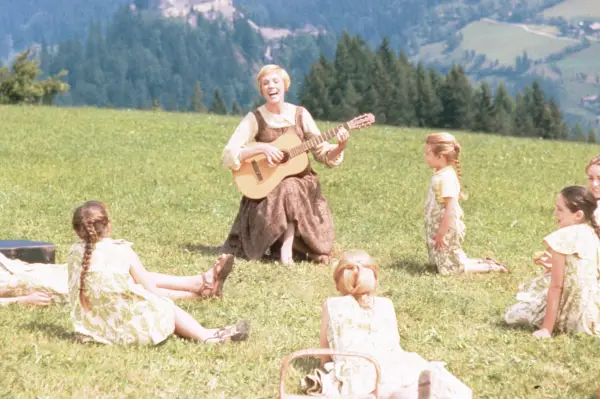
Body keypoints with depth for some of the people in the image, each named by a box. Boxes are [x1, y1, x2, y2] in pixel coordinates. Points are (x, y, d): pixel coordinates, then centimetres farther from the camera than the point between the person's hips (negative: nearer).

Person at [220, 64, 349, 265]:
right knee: (289, 189, -34)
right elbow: (228, 156, -12)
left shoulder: (300, 115, 3)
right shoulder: (255, 119, -3)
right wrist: (262, 147, -22)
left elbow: (323, 153, 7)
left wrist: (339, 147, -13)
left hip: (302, 184, 2)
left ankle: (288, 245, -13)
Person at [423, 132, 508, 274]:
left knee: (448, 269, -5)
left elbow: (451, 209, -28)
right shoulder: (441, 175, 8)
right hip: (437, 228, 10)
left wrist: (441, 234, -25)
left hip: (446, 231, -10)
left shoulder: (446, 178, -23)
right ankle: (483, 262, 19)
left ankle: (491, 268, 0)